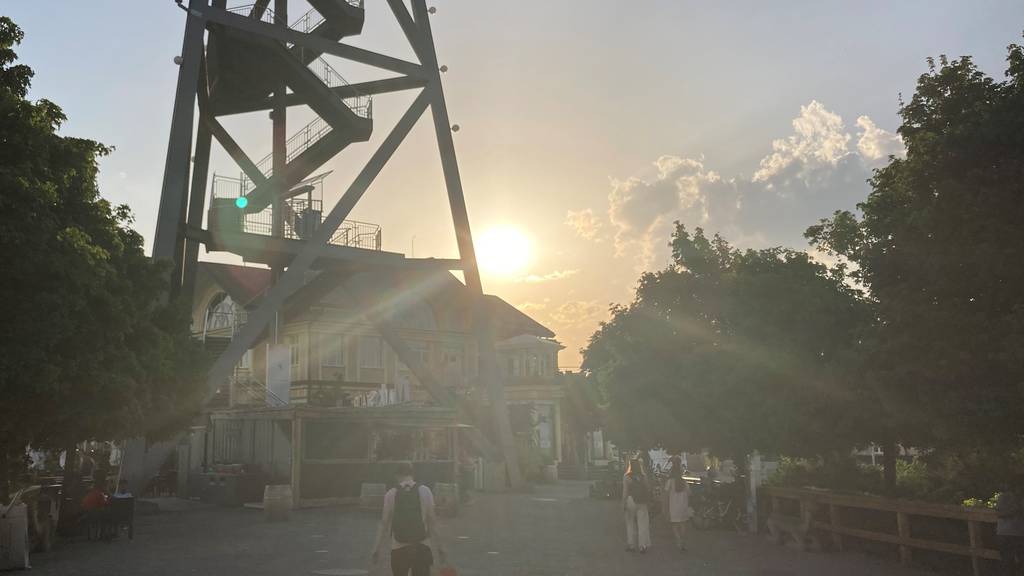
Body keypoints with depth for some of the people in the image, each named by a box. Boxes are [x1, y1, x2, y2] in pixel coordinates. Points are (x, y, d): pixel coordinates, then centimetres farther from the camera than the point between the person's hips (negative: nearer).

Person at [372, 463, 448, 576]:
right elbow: (432, 521, -3)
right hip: (421, 547, 0)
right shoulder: (425, 491, -2)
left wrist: (377, 549, 6)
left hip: (399, 549, 0)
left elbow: (384, 523, -2)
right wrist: (440, 549, 2)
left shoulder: (390, 494, -3)